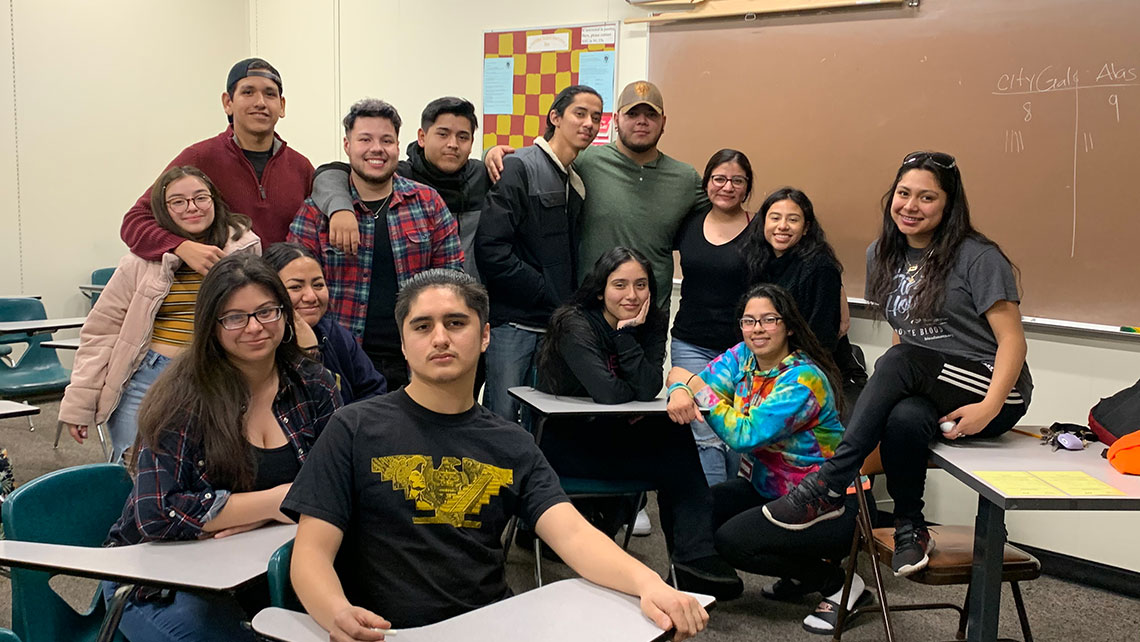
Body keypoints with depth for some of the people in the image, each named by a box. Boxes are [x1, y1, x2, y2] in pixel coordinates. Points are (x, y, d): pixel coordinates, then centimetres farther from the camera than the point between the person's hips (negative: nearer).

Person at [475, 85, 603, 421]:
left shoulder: (576, 183, 17)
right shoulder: (519, 168, -6)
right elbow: (492, 251, -17)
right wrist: (553, 297, -13)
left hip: (556, 326, 7)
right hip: (513, 321, -7)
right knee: (501, 420, -4)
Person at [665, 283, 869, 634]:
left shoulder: (803, 380, -23)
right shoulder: (742, 356, 0)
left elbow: (745, 435, -29)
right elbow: (688, 378, -6)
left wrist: (697, 385, -22)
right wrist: (680, 391, -31)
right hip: (768, 487, 9)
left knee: (732, 539, -23)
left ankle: (838, 582, -1)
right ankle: (799, 574, 12)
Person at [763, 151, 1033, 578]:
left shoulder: (978, 258, -8)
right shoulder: (883, 255, 10)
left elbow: (1012, 341, -11)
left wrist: (989, 406, -25)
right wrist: (881, 395, 0)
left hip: (994, 389, -4)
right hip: (924, 395, 4)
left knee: (899, 362, -31)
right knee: (903, 419, -33)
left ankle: (829, 487, -30)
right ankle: (910, 528, -12)